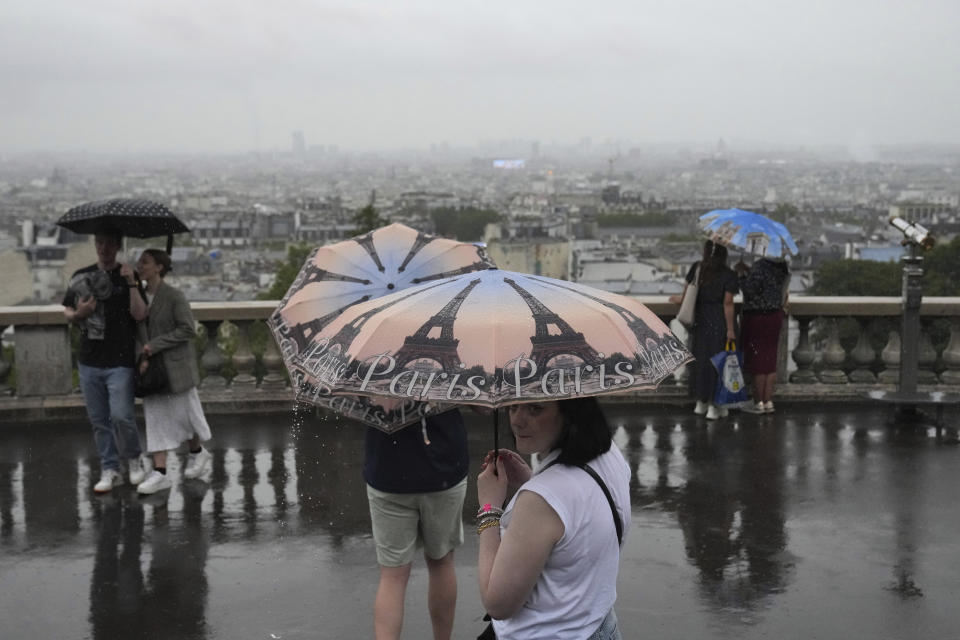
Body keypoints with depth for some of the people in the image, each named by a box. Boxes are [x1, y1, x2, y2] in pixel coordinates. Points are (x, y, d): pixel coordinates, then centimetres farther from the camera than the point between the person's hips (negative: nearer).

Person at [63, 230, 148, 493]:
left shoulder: (127, 276, -1)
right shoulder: (81, 276, 9)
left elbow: (140, 314, -11)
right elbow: (67, 310, 16)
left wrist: (131, 283, -22)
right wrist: (77, 314, -7)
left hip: (120, 362, -4)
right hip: (89, 362, 4)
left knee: (121, 415, -11)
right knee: (99, 420, 8)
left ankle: (134, 460, 13)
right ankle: (109, 470, 19)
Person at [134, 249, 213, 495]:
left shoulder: (174, 296, -14)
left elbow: (188, 330, -17)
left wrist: (154, 345, -19)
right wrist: (143, 357, -9)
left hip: (176, 365, -5)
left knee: (184, 411, 8)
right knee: (154, 415, 1)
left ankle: (197, 452, 34)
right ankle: (160, 472, 3)